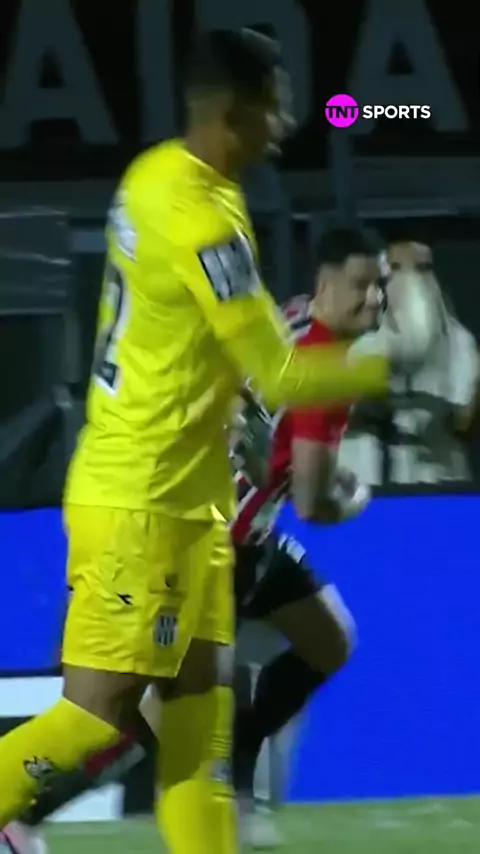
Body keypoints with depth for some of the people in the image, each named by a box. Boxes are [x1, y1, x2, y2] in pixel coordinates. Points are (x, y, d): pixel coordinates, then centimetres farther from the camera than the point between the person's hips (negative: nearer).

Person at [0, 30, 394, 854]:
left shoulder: (158, 178, 6)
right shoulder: (200, 218, -21)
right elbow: (279, 378, -17)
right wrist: (389, 368, -6)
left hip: (184, 499, 10)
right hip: (137, 505, -10)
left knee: (201, 707, 6)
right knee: (101, 710, -8)